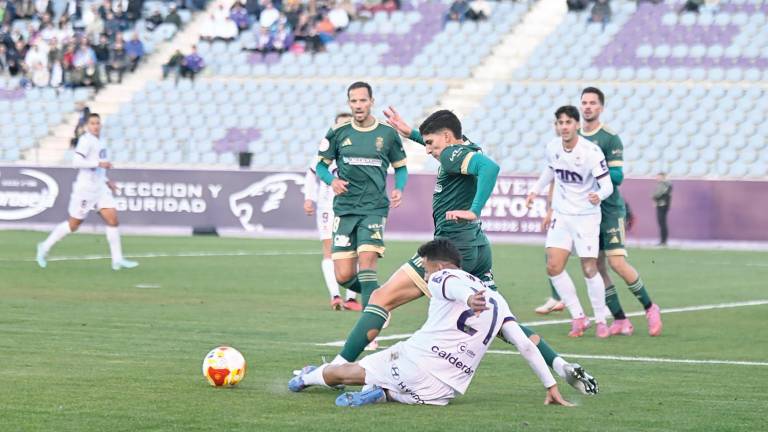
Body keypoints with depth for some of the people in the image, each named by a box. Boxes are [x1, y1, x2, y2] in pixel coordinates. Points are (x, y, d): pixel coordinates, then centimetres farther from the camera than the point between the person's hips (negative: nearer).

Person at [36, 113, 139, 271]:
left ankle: (117, 260, -4)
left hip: (100, 188, 8)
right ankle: (45, 247, 20)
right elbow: (77, 162, -23)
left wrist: (106, 180, 18)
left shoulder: (97, 142, 16)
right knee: (73, 224, 2)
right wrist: (99, 163, -24)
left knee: (112, 219, -5)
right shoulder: (86, 140, -12)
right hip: (85, 188, -8)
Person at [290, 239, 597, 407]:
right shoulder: (497, 302, 19)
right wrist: (551, 387, 17)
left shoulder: (441, 278, 5)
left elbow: (455, 286, -21)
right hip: (442, 391, 4)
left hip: (412, 362, -4)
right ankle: (384, 393, 3)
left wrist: (469, 299, -46)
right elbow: (526, 346, 14)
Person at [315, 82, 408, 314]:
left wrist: (399, 189, -4)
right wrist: (332, 181, -8)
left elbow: (401, 167, 16)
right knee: (344, 276, -3)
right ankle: (374, 294, 27)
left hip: (375, 209, -2)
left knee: (366, 262, -21)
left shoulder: (387, 134, 4)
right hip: (345, 209, 2)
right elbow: (321, 165, 13)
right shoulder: (338, 133, 4)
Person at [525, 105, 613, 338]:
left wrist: (598, 195, -41)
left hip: (586, 216, -5)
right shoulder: (552, 148, -2)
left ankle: (601, 320, 11)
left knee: (589, 269, -8)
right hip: (561, 215, 5)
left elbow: (607, 185, -20)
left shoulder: (591, 152, -19)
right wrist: (535, 191, 17)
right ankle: (578, 318, 7)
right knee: (553, 267, -6)